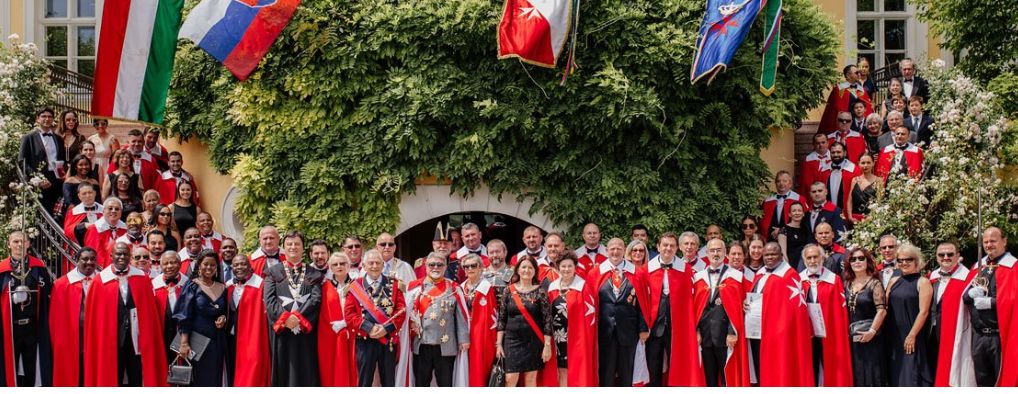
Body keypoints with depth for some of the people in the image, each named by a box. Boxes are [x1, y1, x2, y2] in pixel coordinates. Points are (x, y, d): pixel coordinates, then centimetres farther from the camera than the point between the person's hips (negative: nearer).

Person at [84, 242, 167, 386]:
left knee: (136, 380, 8)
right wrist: (98, 341, -5)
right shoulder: (101, 280, -4)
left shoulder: (141, 278, 2)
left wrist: (149, 338, 1)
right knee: (112, 379, 7)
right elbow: (94, 315, -2)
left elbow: (150, 311, 5)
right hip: (111, 337, -2)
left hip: (136, 337, 2)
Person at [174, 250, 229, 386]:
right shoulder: (192, 287, -4)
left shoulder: (222, 288, 8)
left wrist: (224, 318, -4)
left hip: (217, 341, 4)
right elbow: (184, 317, -8)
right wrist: (184, 343, -16)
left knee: (215, 380, 4)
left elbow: (227, 312, 20)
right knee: (198, 380, -2)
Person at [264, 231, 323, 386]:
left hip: (305, 331, 0)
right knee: (282, 372, 0)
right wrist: (285, 317, -17)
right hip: (281, 330, 0)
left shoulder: (313, 274, 12)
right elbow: (269, 299, -2)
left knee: (305, 372, -2)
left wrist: (299, 317, -17)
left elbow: (316, 299, -2)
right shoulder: (273, 272, 11)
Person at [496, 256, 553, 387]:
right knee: (510, 379, -7)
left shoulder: (540, 292, -2)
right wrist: (499, 343, 2)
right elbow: (501, 319, 6)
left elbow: (547, 320, -3)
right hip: (512, 340, 1)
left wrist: (547, 345, -8)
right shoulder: (509, 291, 3)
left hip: (533, 342, -1)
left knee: (531, 379, 3)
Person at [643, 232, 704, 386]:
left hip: (677, 323, -1)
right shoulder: (649, 268, 2)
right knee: (653, 366, 6)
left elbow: (689, 298, 0)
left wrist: (690, 325, -5)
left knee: (676, 365, 5)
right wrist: (644, 323, -4)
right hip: (654, 322, 1)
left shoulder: (685, 268, 1)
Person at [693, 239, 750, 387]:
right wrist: (696, 330, -1)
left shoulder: (736, 276, 1)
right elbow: (694, 306, 9)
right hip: (705, 334, 3)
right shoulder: (698, 277, 11)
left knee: (729, 376, -1)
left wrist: (733, 332, -12)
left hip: (726, 335, -3)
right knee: (708, 377, 7)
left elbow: (738, 307, -4)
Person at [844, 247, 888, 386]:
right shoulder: (847, 284, 10)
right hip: (851, 339, 5)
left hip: (869, 338, -5)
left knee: (870, 376, -2)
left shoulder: (874, 283, -6)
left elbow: (882, 310, -13)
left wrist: (872, 331, -18)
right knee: (855, 376, 7)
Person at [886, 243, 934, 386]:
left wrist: (912, 336, -15)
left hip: (913, 338, -6)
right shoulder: (894, 282, 12)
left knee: (912, 377, -7)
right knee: (897, 376, 7)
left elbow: (923, 312, -11)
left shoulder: (922, 282, -5)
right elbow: (885, 307, 11)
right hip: (895, 337, 6)